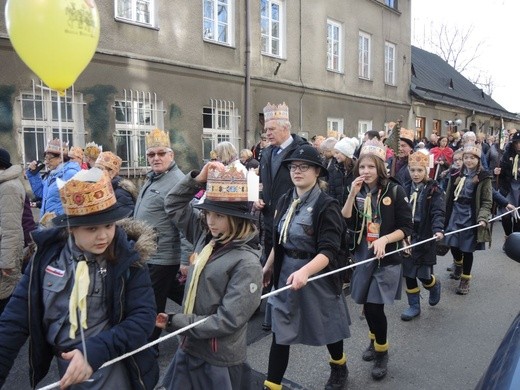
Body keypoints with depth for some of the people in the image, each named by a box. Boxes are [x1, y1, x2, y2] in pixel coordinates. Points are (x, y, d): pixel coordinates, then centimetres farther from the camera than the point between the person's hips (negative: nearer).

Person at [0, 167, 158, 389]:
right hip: (65, 366, 3)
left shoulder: (127, 258, -17)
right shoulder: (48, 254, -9)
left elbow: (143, 317, -19)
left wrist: (95, 351, -31)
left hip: (112, 368, -3)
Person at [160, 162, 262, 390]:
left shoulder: (246, 263, -22)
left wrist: (174, 322, -18)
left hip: (218, 361, -7)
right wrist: (197, 180, -10)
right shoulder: (206, 238, -2)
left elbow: (227, 321, -24)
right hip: (189, 349, 7)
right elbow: (173, 205, 7)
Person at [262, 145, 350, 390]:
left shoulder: (326, 205, -17)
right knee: (280, 332, 6)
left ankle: (339, 367, 48)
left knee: (326, 327, 19)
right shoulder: (285, 201, 1)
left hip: (317, 275, -4)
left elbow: (328, 251, -25)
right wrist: (268, 266, 15)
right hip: (286, 274, 4)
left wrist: (305, 271, -40)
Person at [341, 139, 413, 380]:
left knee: (375, 307, -4)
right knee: (367, 306, 13)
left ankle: (382, 352, 22)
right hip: (362, 256, 4)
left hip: (386, 258, -4)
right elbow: (344, 223, -8)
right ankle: (375, 341, 41)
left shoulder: (395, 191, -10)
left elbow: (407, 228, -8)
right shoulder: (357, 191, 2)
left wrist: (385, 239, -23)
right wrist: (352, 195, -18)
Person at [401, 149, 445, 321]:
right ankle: (414, 305, 24)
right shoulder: (406, 189, 6)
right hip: (407, 237, 4)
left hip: (424, 237, -4)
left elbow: (438, 212, -19)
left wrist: (438, 229, -35)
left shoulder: (434, 190, -7)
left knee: (423, 275, 1)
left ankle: (435, 286, 37)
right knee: (408, 273, 7)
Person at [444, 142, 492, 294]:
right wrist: (445, 216, 7)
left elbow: (487, 202, -8)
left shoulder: (484, 178, -6)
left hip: (470, 217, -4)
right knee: (453, 244, 7)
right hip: (455, 214, 4)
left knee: (467, 249, 3)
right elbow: (449, 197, 9)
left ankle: (465, 280, 19)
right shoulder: (457, 175, 6)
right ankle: (458, 265, 41)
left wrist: (482, 218, -22)